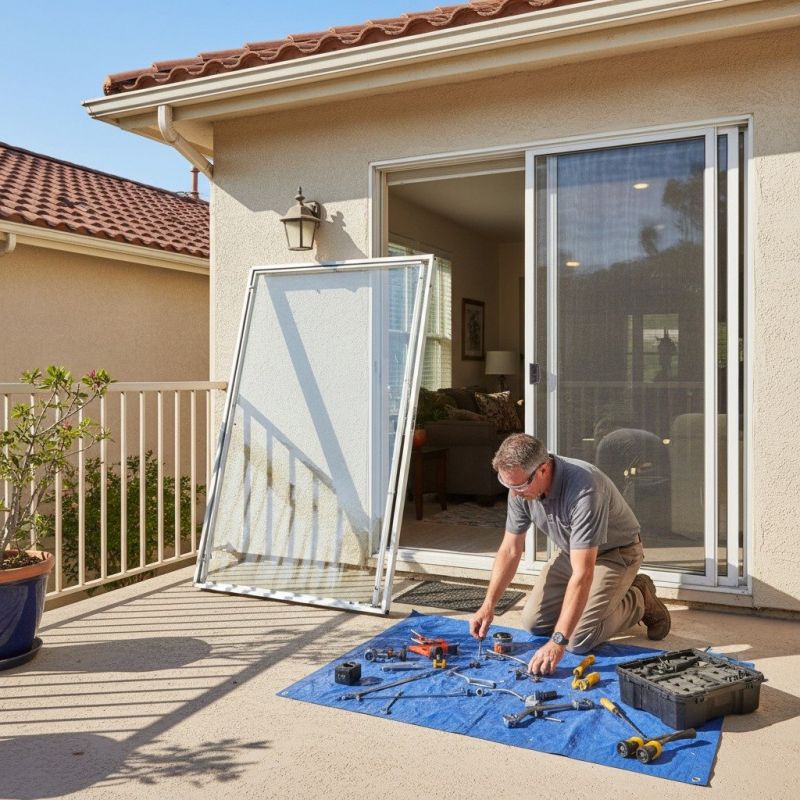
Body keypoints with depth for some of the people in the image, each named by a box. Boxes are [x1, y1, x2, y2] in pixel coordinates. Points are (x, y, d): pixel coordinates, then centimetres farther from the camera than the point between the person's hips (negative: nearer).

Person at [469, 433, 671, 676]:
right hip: (571, 552, 7)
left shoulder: (583, 490, -40)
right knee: (534, 622, 0)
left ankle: (639, 601, 6)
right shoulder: (521, 487, -17)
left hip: (615, 553, -7)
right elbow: (510, 550, -6)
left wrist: (558, 642, -41)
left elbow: (582, 574, -41)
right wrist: (488, 606, -13)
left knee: (579, 640, -18)